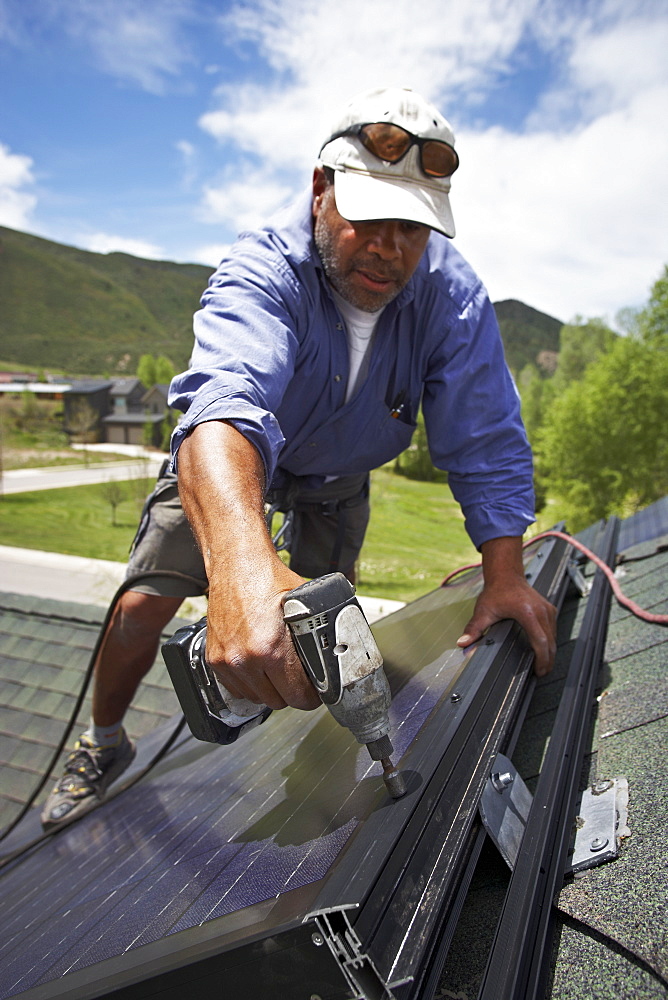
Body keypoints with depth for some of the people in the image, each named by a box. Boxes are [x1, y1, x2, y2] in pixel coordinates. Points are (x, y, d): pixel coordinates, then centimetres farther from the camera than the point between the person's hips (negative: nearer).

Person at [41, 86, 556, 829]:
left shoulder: (453, 297, -25)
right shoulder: (263, 268, -36)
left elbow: (486, 441, -23)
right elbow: (226, 402, -56)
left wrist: (504, 575, -34)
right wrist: (243, 563, -74)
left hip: (339, 479, 3)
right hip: (230, 462, -2)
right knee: (141, 608, -8)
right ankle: (104, 746, 22)